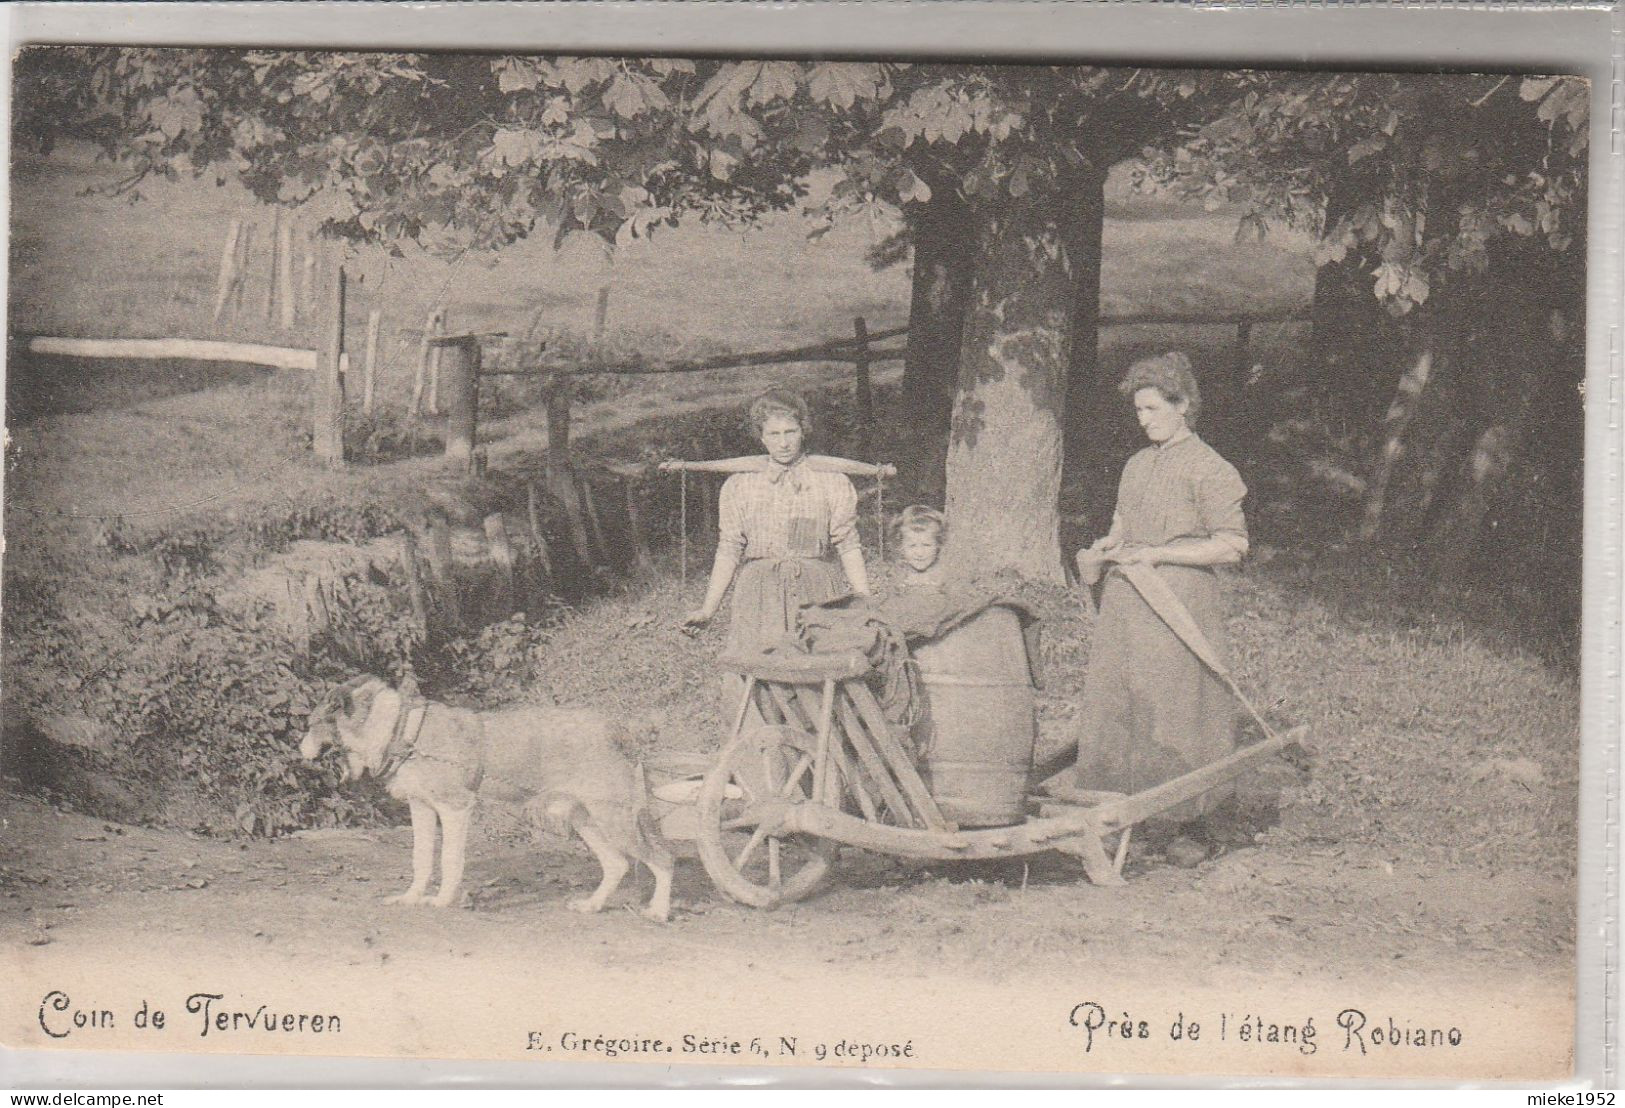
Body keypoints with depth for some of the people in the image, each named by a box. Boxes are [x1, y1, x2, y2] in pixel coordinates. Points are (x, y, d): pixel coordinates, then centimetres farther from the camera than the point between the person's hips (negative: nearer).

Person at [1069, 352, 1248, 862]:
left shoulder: (1209, 470, -4)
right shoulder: (1136, 466, 18)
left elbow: (1232, 547, -10)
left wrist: (1154, 554, -13)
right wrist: (1100, 553, 5)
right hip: (1122, 609, 7)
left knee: (1176, 720, -3)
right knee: (1110, 713, 4)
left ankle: (1190, 829, 8)